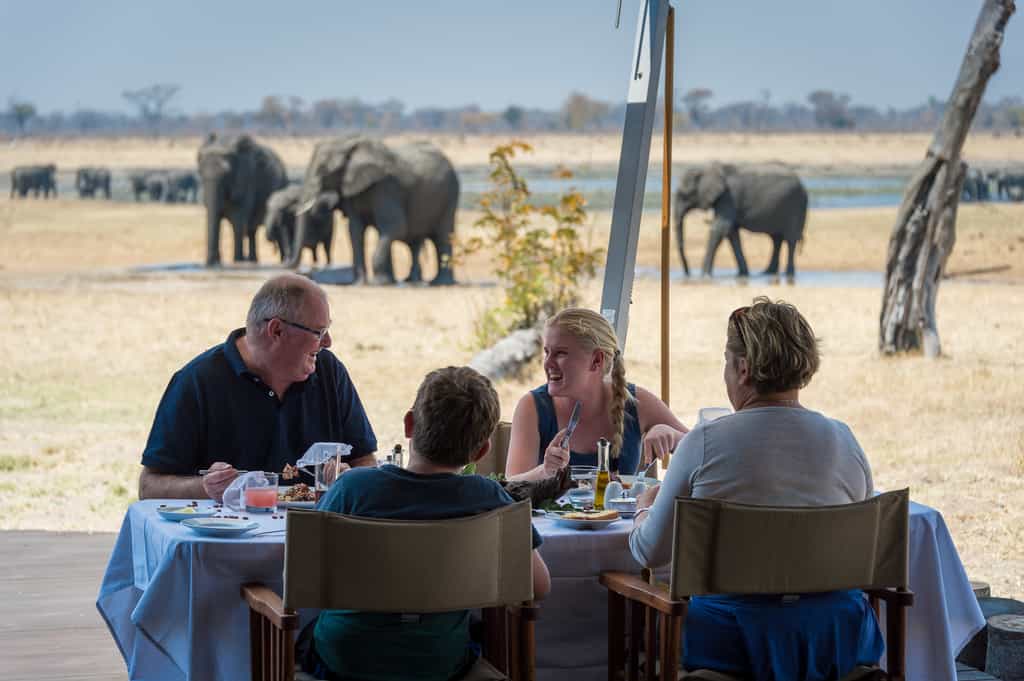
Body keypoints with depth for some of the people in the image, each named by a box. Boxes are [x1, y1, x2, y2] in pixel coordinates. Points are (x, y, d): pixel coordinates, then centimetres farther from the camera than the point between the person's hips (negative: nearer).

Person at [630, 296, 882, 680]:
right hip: (835, 638, 4)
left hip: (733, 640, -3)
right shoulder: (844, 441, 1)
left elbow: (651, 552, 1)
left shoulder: (704, 443, -7)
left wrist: (644, 510, 24)